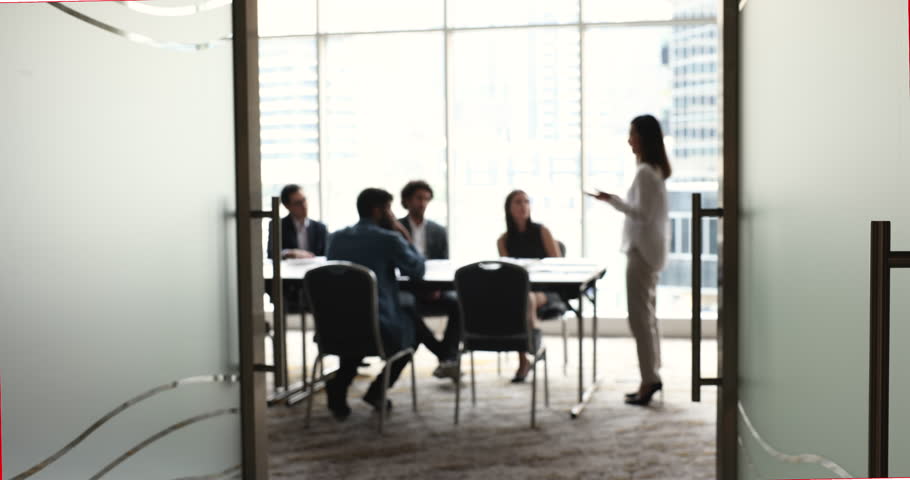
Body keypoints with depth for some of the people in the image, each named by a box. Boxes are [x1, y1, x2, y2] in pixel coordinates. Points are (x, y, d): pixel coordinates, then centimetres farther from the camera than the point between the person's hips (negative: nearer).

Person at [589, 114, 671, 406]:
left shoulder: (645, 172, -17)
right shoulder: (656, 170, 13)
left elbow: (642, 214, -21)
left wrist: (612, 200, -18)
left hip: (642, 250, -10)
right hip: (650, 249, 10)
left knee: (639, 317, -6)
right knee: (647, 316, 14)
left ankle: (649, 380, -3)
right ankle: (651, 376, 20)